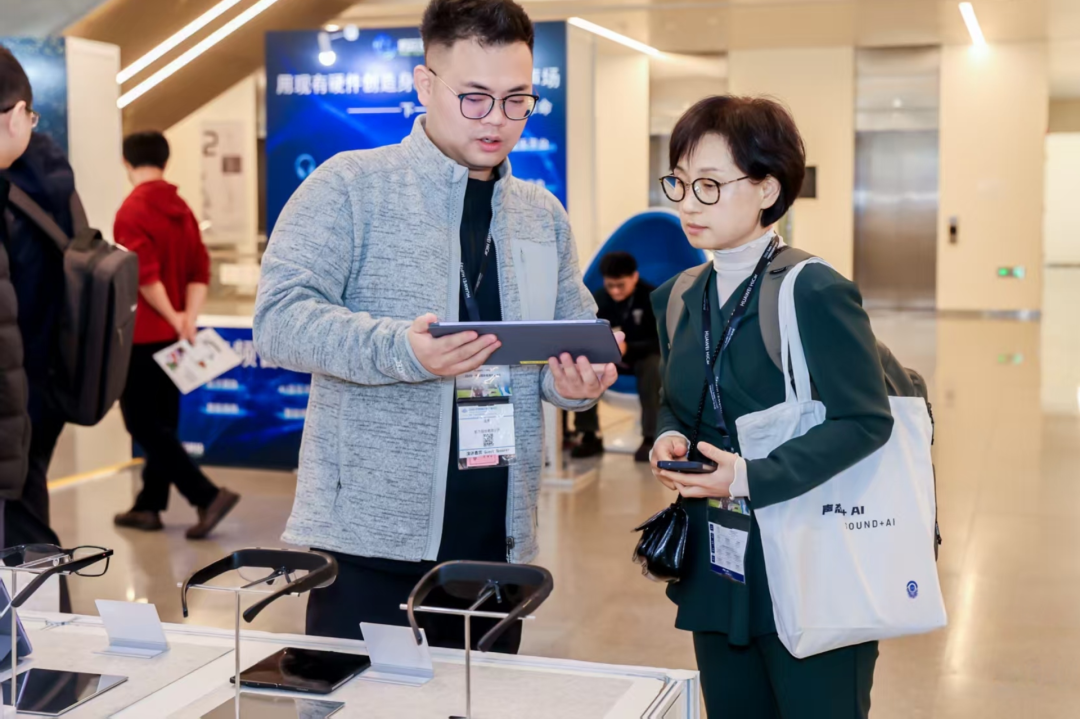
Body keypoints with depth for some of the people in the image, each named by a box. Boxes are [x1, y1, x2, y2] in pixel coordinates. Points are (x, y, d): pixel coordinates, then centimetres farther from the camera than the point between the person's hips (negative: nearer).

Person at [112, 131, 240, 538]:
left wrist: (172, 317, -12)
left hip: (142, 335, -8)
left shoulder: (132, 210, -14)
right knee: (162, 423, 13)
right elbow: (199, 271, 3)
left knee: (143, 426, -3)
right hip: (171, 335, 8)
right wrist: (188, 319, -7)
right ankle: (148, 506, 19)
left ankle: (208, 496, -12)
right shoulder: (182, 210, 10)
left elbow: (144, 274, -23)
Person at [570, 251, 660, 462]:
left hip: (644, 355, -3)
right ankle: (590, 435, -17)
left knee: (653, 366, -38)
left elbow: (661, 342, -20)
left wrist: (628, 348, -37)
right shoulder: (598, 298, -7)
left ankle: (650, 438, -30)